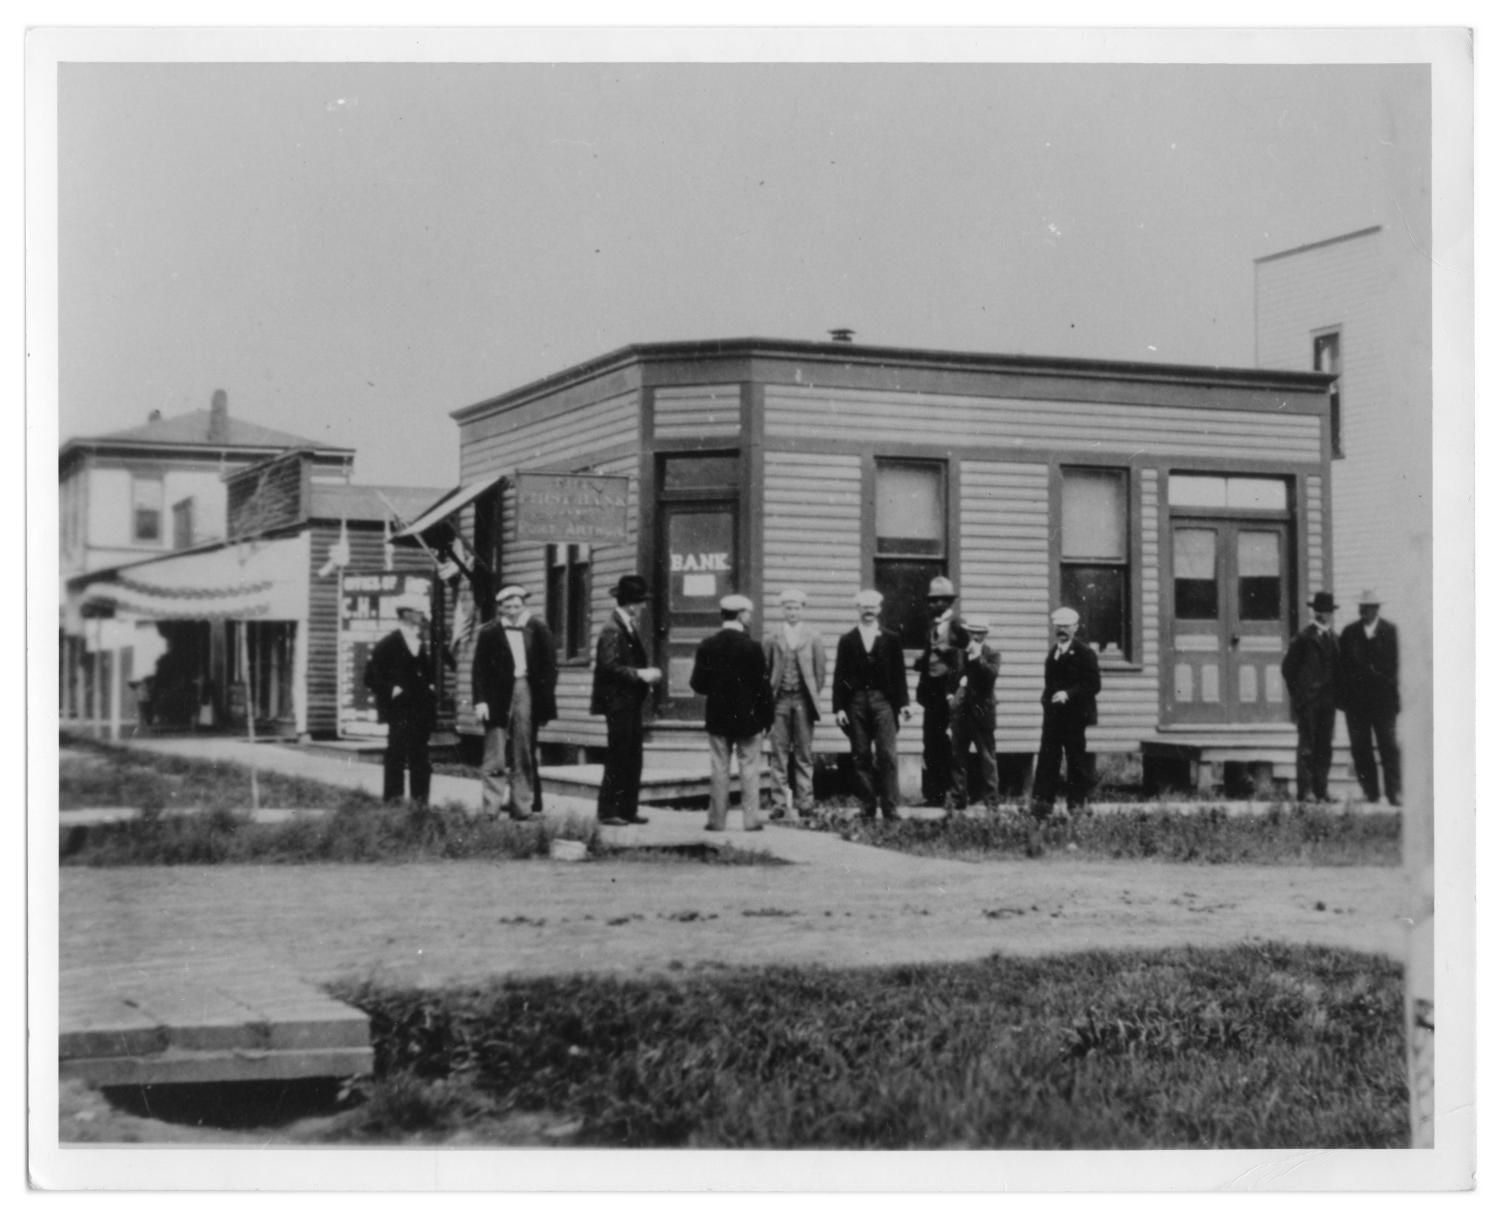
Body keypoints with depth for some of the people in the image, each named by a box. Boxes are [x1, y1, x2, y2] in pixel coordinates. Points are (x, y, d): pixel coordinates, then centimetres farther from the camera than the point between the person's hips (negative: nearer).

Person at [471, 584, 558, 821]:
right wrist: (480, 701, -10)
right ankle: (490, 811, 0)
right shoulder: (489, 632, 0)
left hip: (527, 696, 2)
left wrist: (545, 702, -1)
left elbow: (549, 668, 5)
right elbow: (480, 669, -1)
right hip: (498, 699, -2)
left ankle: (522, 808, 15)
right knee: (495, 759, -3)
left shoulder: (538, 630, 4)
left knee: (525, 757, 8)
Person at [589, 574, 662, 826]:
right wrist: (640, 674, -19)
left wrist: (648, 673, 6)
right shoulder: (612, 630, -14)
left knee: (633, 758, 10)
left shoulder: (631, 628, 15)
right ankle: (608, 812, 1)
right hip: (619, 703, -9)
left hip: (633, 702, 9)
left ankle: (628, 809, 16)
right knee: (617, 759, -5)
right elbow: (609, 666, -21)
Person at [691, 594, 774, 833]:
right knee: (749, 768, 5)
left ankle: (717, 819, 7)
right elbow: (761, 685, -9)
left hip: (717, 715, 2)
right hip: (747, 715, -2)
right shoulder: (752, 647, -11)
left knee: (719, 768, 6)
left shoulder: (707, 646, -3)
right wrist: (767, 714, 1)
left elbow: (697, 683, -3)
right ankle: (751, 819, 4)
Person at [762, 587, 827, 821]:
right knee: (779, 752, -2)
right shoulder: (772, 639, 5)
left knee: (804, 753, 3)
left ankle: (804, 802, 7)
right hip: (779, 699, 0)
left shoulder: (813, 638, 6)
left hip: (803, 700, 0)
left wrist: (813, 694, 3)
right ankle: (781, 802, 2)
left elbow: (820, 669, 8)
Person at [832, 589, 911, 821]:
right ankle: (867, 809, 7)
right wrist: (838, 708, -2)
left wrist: (903, 702, -1)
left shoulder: (891, 640, 10)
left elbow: (899, 673, 8)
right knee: (861, 757, 2)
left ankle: (890, 808, -6)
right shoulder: (847, 641, 10)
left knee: (886, 756, -7)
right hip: (856, 702, 1)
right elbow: (839, 676, 6)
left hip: (883, 700, -1)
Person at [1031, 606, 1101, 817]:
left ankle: (1076, 806, 8)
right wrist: (1047, 700, 8)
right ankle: (1042, 802, -3)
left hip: (1074, 716, -6)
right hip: (1052, 715, 6)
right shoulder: (1052, 653, 17)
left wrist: (1068, 693, -22)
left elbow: (1093, 685, -12)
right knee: (1047, 759, -1)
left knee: (1076, 760, 2)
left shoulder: (1085, 654, -5)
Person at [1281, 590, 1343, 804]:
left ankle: (1321, 792, 8)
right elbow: (1288, 666, -4)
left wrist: (1336, 696, 9)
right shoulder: (1304, 638, -7)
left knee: (1324, 747, 5)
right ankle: (1304, 791, -7)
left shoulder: (1333, 638, 13)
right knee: (1307, 746, -7)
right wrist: (1297, 693, -4)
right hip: (1307, 700, -6)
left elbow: (1336, 668, 18)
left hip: (1327, 701, 6)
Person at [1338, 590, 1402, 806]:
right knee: (1360, 748, 2)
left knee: (1389, 747, -4)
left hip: (1383, 698, -2)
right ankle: (1371, 794, 7)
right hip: (1356, 700, 2)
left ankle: (1394, 794, -2)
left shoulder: (1390, 631, 4)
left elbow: (1393, 664, 2)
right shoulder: (1349, 632, 10)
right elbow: (1344, 665, 8)